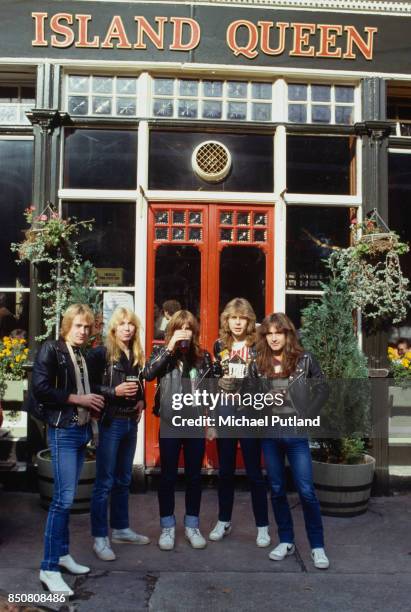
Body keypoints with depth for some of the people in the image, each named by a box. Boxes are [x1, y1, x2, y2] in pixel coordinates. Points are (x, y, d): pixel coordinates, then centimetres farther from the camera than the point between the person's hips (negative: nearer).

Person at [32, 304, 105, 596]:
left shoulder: (84, 355, 12)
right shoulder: (51, 350, -7)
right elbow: (39, 389, -16)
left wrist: (94, 403, 1)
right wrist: (78, 399, -15)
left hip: (82, 430, 7)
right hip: (62, 431, -7)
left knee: (67, 497, 14)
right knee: (64, 497, -9)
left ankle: (62, 553, 26)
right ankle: (49, 568, 0)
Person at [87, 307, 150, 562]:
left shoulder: (137, 356, 9)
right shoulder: (100, 354, -9)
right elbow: (89, 387, -12)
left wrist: (141, 401, 3)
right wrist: (115, 391, -22)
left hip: (131, 423, 6)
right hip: (110, 423, -6)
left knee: (124, 480, 17)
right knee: (105, 482, 1)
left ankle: (121, 529, 30)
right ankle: (100, 538, 12)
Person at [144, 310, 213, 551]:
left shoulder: (203, 356, 3)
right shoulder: (162, 353, -2)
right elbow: (148, 374, -22)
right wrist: (170, 347, -24)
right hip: (170, 425, -2)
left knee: (194, 477, 11)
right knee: (168, 477, 8)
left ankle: (192, 525, 26)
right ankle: (168, 526, 23)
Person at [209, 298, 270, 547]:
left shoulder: (257, 345, -3)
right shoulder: (219, 345, 6)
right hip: (224, 415, 3)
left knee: (254, 471, 4)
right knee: (226, 470, 13)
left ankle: (263, 526, 16)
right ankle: (224, 521, 27)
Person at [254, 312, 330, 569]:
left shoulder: (305, 359, -4)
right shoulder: (260, 363, 3)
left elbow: (323, 388, 3)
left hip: (296, 433, -3)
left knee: (306, 491, -1)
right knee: (277, 490, 11)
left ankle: (318, 546, 13)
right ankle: (286, 541, 25)